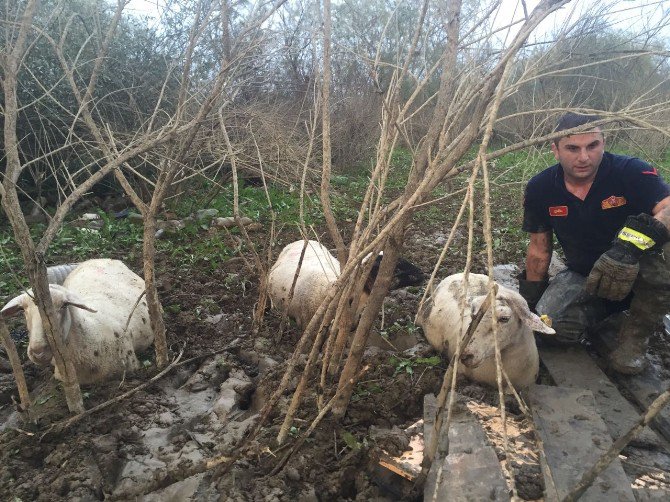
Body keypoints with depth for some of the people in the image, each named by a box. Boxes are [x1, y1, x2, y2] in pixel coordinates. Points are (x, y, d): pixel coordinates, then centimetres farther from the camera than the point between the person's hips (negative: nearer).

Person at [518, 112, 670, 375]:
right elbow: (539, 248, 2)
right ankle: (606, 309, 12)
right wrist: (529, 301, 6)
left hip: (635, 272, -2)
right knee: (554, 326, -24)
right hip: (583, 274, 3)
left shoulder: (631, 173, -20)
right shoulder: (540, 189, -9)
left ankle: (635, 334, -10)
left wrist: (631, 244, -56)